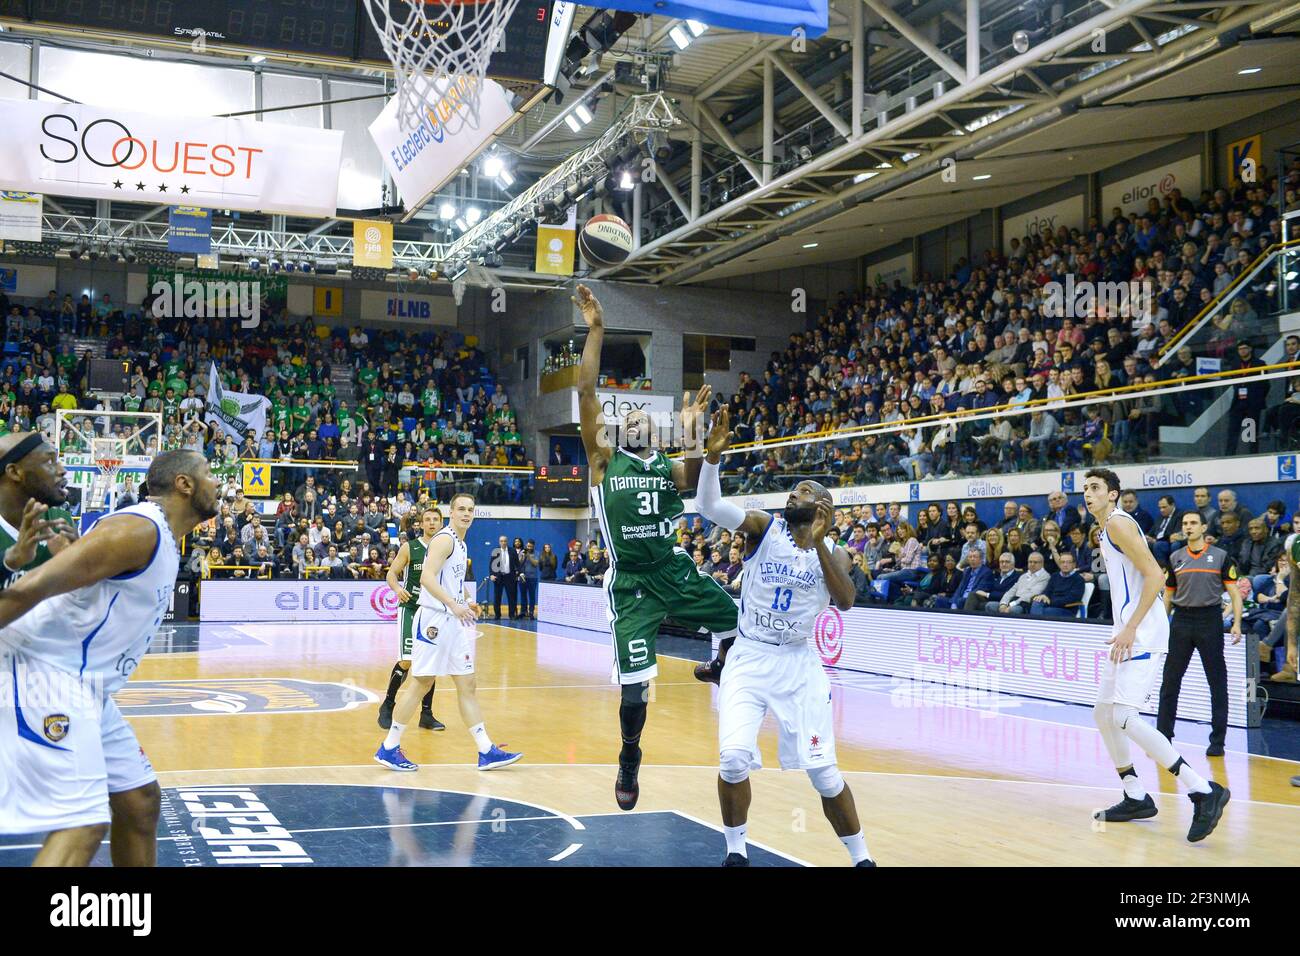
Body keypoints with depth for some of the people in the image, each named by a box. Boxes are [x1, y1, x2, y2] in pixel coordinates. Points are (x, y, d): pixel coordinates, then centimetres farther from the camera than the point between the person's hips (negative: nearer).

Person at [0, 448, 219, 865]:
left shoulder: (161, 536, 13)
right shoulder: (138, 530, -19)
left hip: (84, 685, 11)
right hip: (46, 676, -10)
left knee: (140, 801, 16)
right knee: (82, 826, -18)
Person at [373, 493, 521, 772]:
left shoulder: (461, 544, 17)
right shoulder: (444, 539, -12)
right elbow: (427, 577, -24)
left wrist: (466, 603, 17)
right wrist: (454, 605, -32)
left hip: (454, 622, 9)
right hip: (434, 620, -9)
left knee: (468, 685, 7)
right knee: (420, 684, -3)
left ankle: (486, 752, 9)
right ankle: (388, 749, 7)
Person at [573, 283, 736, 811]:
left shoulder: (669, 465, 11)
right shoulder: (605, 459, 3)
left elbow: (693, 483, -14)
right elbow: (585, 393, -8)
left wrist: (691, 436, -26)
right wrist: (596, 330, -14)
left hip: (676, 572, 3)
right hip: (631, 584, -3)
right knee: (635, 685, -8)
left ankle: (718, 668, 27)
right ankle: (629, 761, 20)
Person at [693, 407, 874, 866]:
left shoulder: (832, 551, 2)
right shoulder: (764, 528, -3)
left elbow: (845, 601, -17)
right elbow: (709, 505, -21)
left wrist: (819, 540, -22)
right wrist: (714, 454, -37)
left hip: (799, 664, 1)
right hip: (749, 658, -1)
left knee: (822, 769, 0)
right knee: (734, 757, -16)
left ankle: (862, 858, 19)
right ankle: (736, 851, 8)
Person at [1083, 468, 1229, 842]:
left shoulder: (1118, 523, -10)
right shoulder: (1107, 530, 21)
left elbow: (1155, 575, -18)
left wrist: (1130, 628, -22)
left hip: (1142, 634, -11)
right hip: (1128, 633, 11)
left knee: (1124, 718, -19)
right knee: (1102, 714, 13)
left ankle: (1204, 791, -17)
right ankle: (1136, 799, 20)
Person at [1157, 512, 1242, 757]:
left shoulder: (1221, 556, 1)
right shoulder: (1175, 558, 10)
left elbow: (1234, 592, -2)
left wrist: (1237, 624, -13)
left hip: (1210, 620, -3)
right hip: (1181, 621, 3)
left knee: (1217, 682, 1)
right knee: (1170, 681, 3)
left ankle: (1217, 741, 8)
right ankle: (1163, 736, 11)